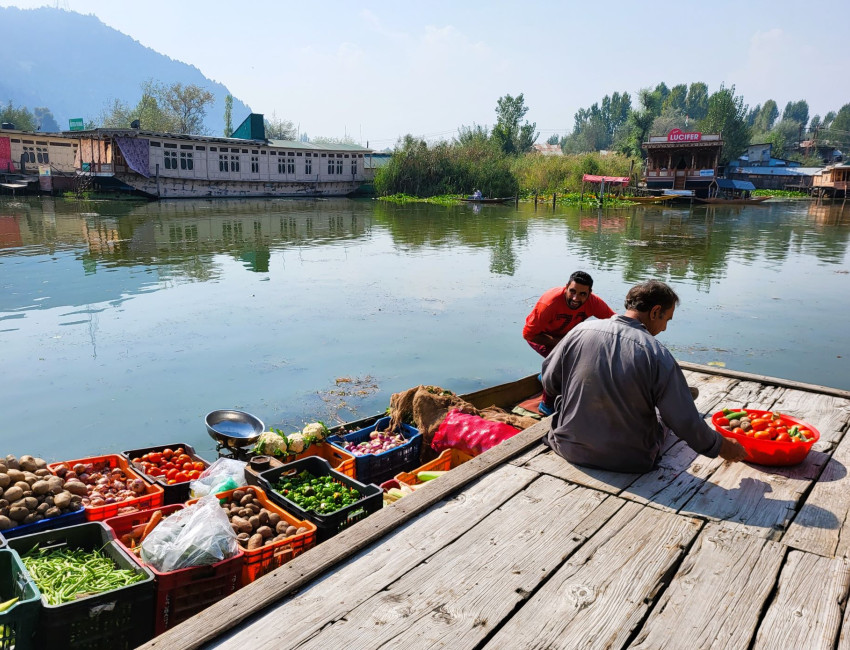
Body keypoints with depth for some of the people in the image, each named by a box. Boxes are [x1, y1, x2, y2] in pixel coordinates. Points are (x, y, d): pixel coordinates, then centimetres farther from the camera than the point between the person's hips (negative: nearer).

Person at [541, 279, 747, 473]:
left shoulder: (580, 331, -12)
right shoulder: (659, 356, -20)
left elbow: (549, 382, 0)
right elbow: (686, 422, -14)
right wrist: (721, 446, 6)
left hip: (569, 448, 3)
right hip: (628, 461, -3)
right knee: (662, 412, 26)